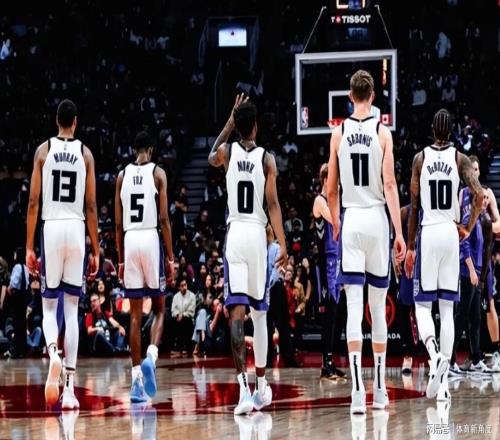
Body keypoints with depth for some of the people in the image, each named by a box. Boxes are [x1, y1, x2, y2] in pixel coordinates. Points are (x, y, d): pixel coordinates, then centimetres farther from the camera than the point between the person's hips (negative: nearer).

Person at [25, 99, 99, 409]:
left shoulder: (43, 150, 2)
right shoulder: (85, 153, 4)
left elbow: (34, 202, 0)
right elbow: (91, 206, 2)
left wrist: (29, 247, 4)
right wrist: (96, 251, 8)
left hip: (51, 228, -1)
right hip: (76, 230, 1)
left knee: (49, 306, 10)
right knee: (72, 309, 6)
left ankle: (53, 354, -24)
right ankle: (70, 388, 1)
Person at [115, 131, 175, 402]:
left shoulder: (122, 175, 9)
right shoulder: (157, 173, 1)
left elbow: (118, 223, 9)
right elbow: (163, 218, -4)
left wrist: (120, 259, 15)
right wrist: (171, 256, 0)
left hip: (129, 241, 2)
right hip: (151, 239, -2)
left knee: (135, 315, 5)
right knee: (159, 309, 11)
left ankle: (136, 378, 1)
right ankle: (150, 356, -15)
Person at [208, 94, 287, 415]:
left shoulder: (227, 152, 3)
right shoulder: (267, 159, 0)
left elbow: (212, 157, 29)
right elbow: (273, 203, -8)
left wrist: (230, 122, 29)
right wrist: (283, 244, -9)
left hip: (235, 234, 0)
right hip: (258, 235, 0)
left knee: (237, 310, -9)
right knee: (259, 312, 13)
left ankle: (244, 386, -23)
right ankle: (262, 386, 20)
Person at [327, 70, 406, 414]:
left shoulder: (339, 133, 3)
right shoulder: (382, 132, -2)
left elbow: (331, 189, 8)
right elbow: (390, 184, -7)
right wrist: (400, 232, -6)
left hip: (351, 219, 0)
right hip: (377, 218, 0)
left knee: (354, 308, -4)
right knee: (378, 308, 9)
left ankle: (358, 389, -15)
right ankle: (380, 390, 15)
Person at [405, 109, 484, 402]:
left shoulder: (421, 158, 1)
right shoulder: (460, 159, 1)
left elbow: (415, 205, 1)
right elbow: (479, 196, -11)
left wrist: (410, 247, 7)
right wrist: (468, 229, 4)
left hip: (428, 234, -1)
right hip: (451, 234, 1)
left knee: (423, 304, 7)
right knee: (447, 308, 6)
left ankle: (434, 353, -24)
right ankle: (444, 381, 2)